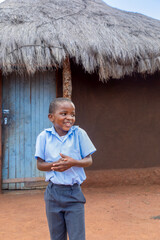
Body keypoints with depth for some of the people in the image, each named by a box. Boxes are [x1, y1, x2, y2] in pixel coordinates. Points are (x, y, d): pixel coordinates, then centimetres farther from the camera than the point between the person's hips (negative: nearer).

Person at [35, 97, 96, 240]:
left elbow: (89, 160, -2)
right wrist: (54, 165, -20)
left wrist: (73, 162, -21)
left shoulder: (79, 134, -5)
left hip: (74, 192, -1)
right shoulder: (44, 137, -3)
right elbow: (40, 165, -1)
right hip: (53, 192, 1)